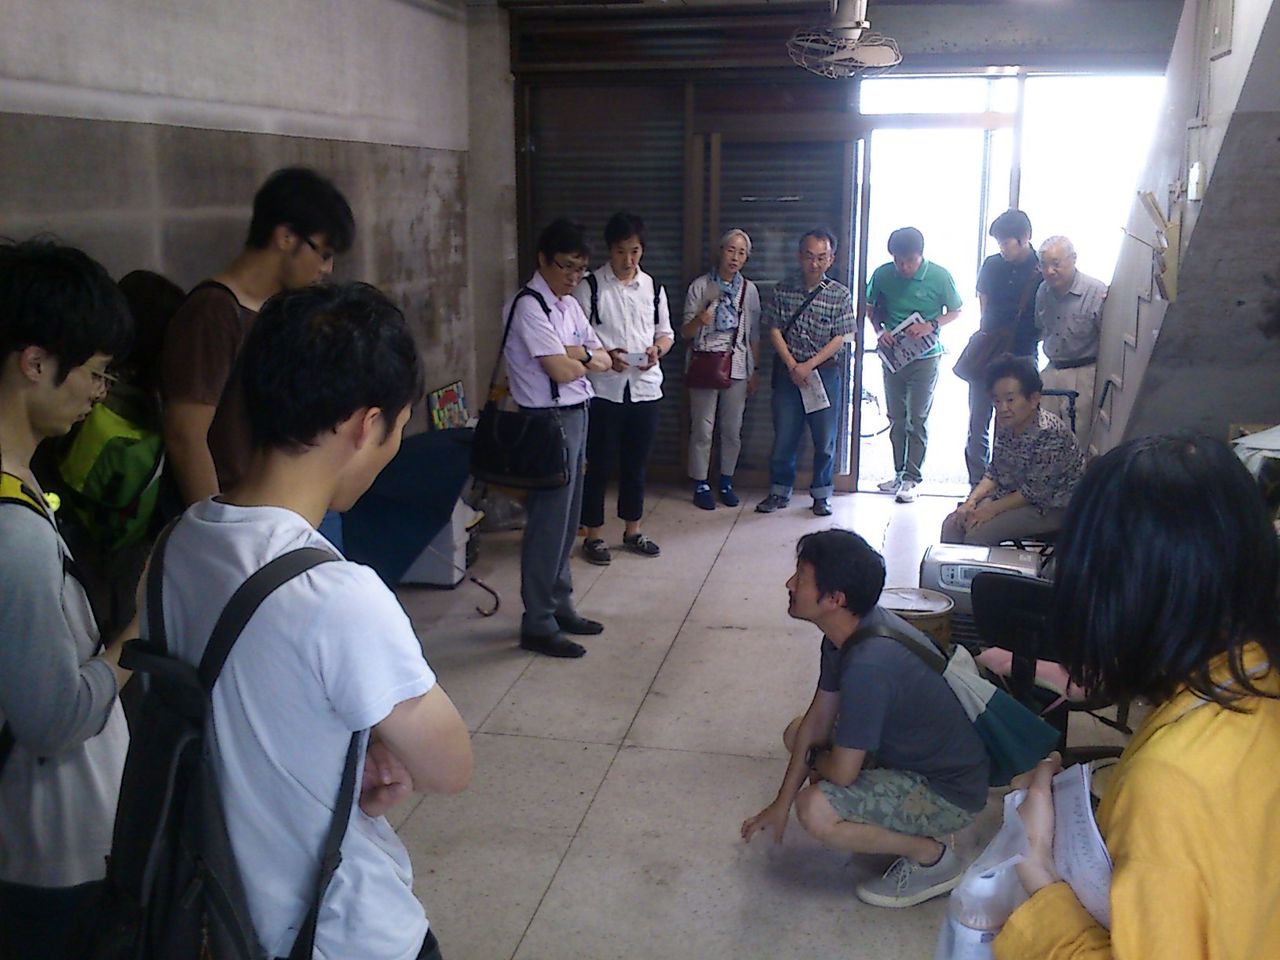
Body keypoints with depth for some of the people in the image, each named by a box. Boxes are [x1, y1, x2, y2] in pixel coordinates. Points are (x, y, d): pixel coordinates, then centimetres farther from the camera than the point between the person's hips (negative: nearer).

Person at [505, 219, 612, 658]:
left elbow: (604, 359, 10)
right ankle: (538, 625, 6)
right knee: (548, 523, -3)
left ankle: (560, 607, 28)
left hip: (575, 416, 9)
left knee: (567, 521, 16)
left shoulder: (569, 305, 13)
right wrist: (589, 358, -1)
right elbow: (561, 370, -21)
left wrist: (577, 355, -10)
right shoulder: (528, 307, -15)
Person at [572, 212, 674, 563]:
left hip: (645, 388, 4)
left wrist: (657, 349, -8)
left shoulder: (653, 287, 8)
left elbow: (666, 333, 14)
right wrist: (605, 355, -22)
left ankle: (633, 531, 26)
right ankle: (594, 535, 16)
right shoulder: (589, 286, -5)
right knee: (599, 465, 3)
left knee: (636, 464, 13)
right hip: (604, 390, -4)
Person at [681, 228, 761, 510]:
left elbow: (754, 335, 12)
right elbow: (685, 332, -1)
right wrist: (698, 320, -22)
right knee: (702, 429, -2)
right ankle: (700, 485, 8)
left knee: (733, 429, 6)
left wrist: (754, 371, 9)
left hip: (737, 366, 3)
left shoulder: (749, 290, 8)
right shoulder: (700, 286, -1)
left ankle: (726, 482, 19)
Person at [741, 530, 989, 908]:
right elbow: (818, 718, 4)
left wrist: (815, 760, -2)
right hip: (910, 751, 10)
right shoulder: (851, 629, -5)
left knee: (815, 811, -27)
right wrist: (780, 805, 8)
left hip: (948, 792, -10)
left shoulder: (868, 664, -35)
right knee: (797, 733, 15)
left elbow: (842, 773, -27)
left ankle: (930, 856, -3)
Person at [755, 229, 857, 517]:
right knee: (784, 435, 6)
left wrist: (808, 366, -14)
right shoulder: (783, 290, 1)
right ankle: (780, 492, 19)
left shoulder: (840, 294, -4)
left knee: (824, 438, 4)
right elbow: (775, 331, -1)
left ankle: (821, 495, 18)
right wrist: (793, 367, -11)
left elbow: (840, 338, -6)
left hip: (824, 372, -1)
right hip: (788, 371, 1)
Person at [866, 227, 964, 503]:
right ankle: (900, 472, 24)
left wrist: (931, 326, -17)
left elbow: (956, 311, 0)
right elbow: (872, 308, 10)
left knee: (917, 420, -1)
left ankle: (911, 479, 6)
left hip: (925, 358, -3)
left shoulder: (940, 276, -12)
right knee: (896, 419, 12)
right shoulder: (883, 274, -6)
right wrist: (880, 330, -8)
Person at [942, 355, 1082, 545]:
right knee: (952, 526, -7)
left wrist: (991, 509, -19)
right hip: (1012, 494, 7)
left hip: (1052, 507, -7)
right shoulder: (1005, 423, -4)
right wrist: (972, 500, -8)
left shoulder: (1050, 433, -26)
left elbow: (1034, 492, -22)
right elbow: (994, 471, 6)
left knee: (977, 534, -22)